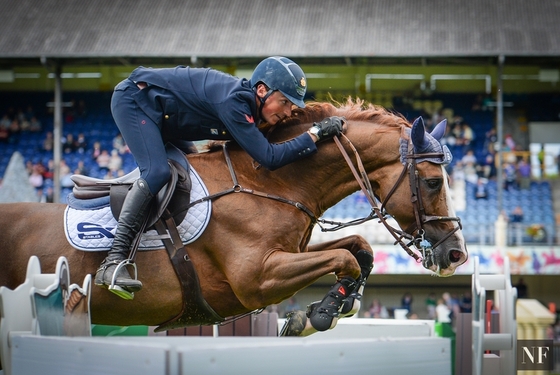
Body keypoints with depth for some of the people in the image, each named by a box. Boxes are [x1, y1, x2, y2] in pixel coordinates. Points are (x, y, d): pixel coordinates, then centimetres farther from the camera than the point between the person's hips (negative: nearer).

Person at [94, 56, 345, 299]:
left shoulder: (249, 105, -2)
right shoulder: (233, 101, -29)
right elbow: (269, 158, -32)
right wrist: (314, 134, -27)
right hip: (134, 100, -10)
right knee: (157, 172, -26)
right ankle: (114, 261, -33)